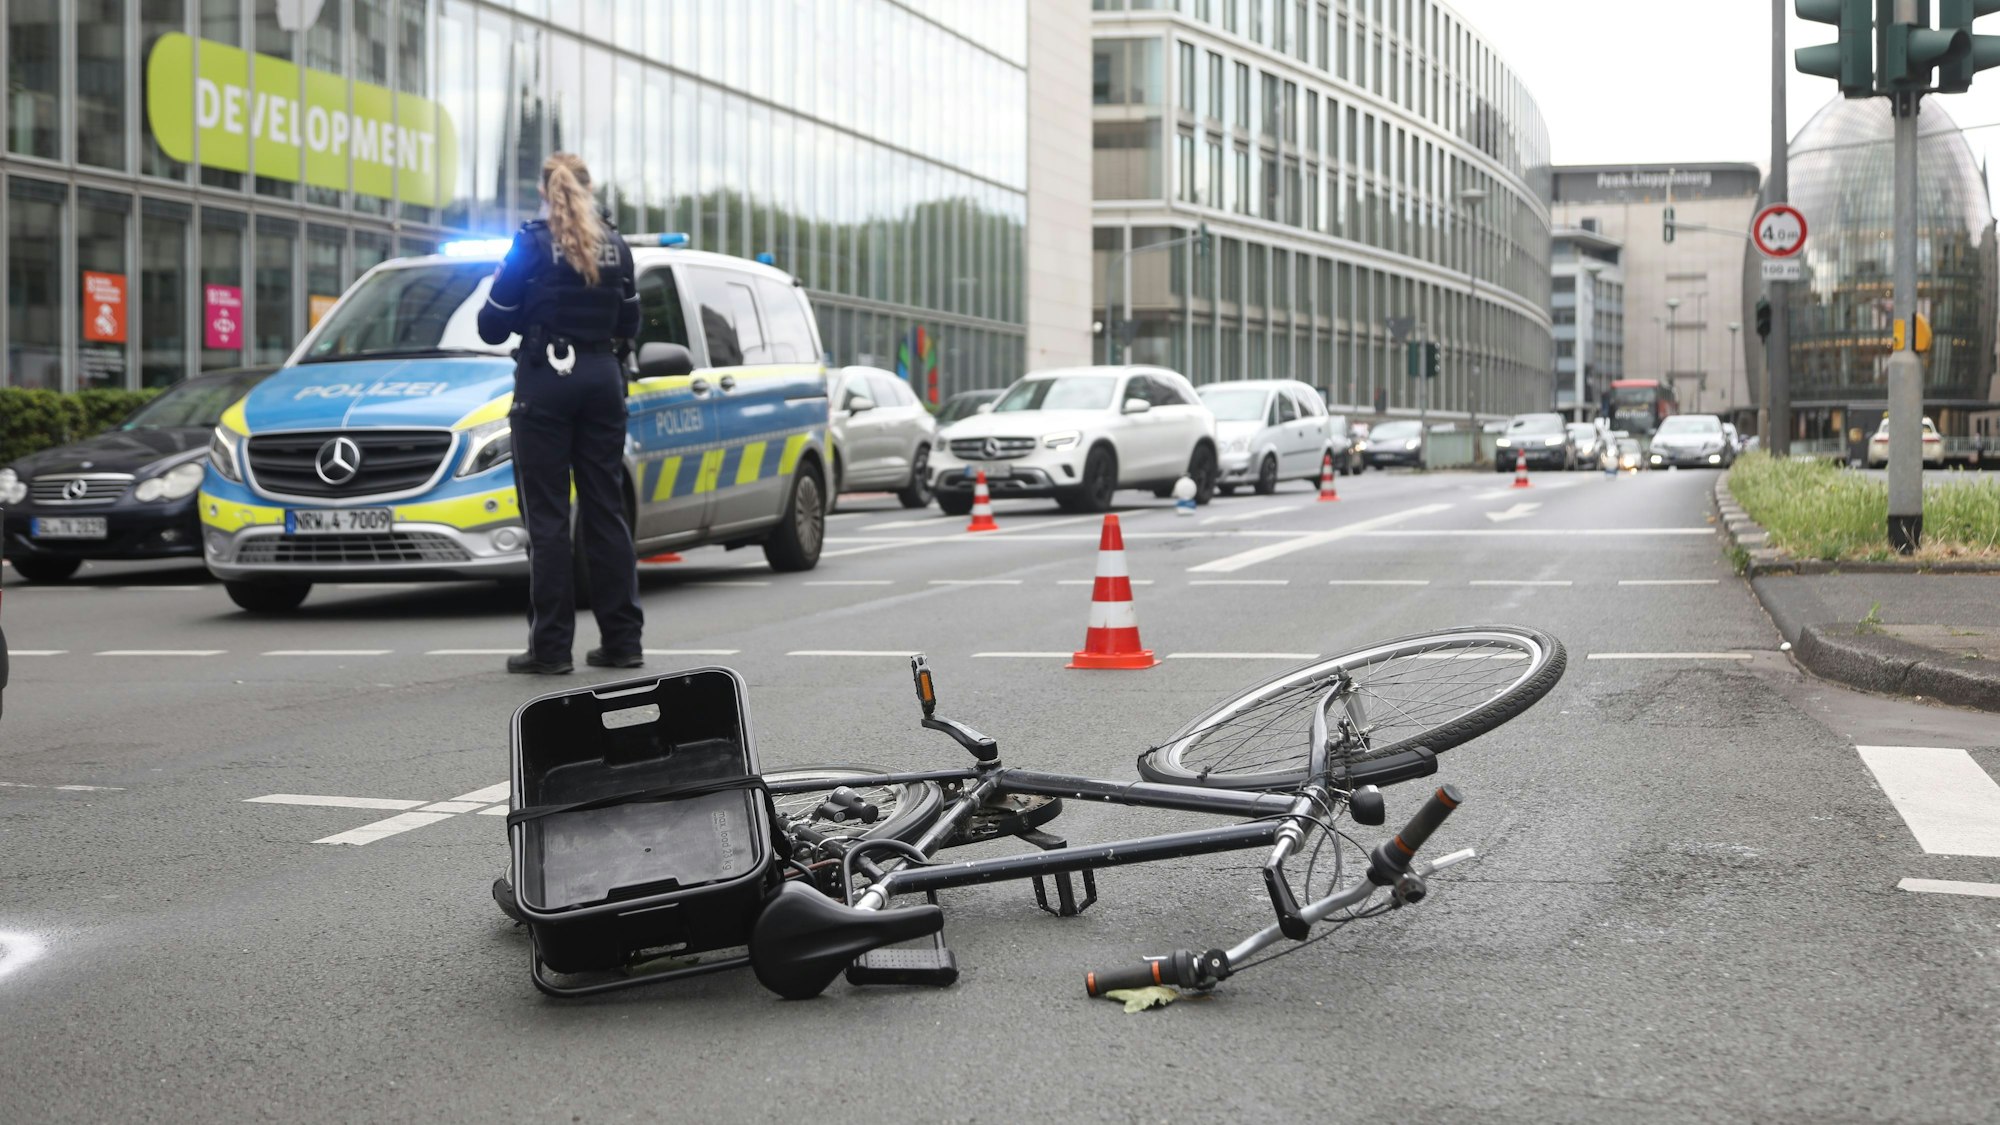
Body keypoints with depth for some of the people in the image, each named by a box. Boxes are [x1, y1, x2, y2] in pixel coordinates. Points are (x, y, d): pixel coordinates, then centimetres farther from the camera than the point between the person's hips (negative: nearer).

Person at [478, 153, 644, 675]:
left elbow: (493, 327, -4)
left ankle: (551, 647, -2)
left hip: (545, 381, -4)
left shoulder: (531, 245, -7)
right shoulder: (616, 246, 7)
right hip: (602, 378, 5)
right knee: (606, 510, 9)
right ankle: (622, 640, 11)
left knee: (548, 516, -1)